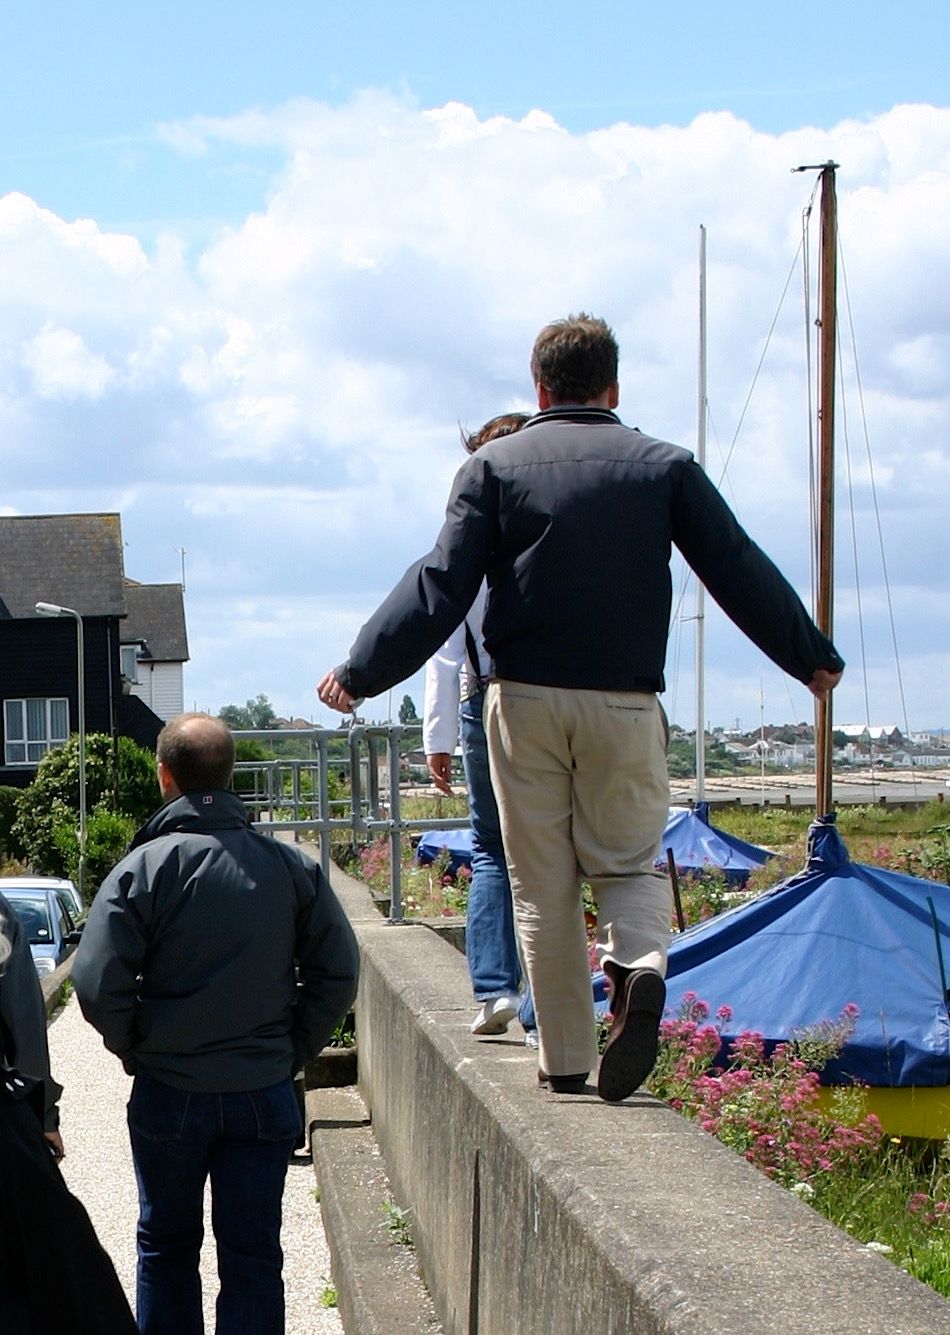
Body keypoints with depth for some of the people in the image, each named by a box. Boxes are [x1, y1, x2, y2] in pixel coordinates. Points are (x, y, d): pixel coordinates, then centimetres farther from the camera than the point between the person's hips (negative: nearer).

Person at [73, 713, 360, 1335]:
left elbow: (97, 984, -15)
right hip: (266, 1094, 1)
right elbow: (339, 974, -1)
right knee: (254, 1254, 6)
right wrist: (294, 1050, 7)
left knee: (167, 1244, 16)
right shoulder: (291, 865, -1)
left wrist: (136, 1051, 1)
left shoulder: (144, 866, -10)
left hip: (168, 1094, -1)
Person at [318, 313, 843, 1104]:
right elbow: (741, 572, 10)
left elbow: (442, 587, -4)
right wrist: (811, 657, 21)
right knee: (629, 861, 12)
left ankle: (565, 1060, 9)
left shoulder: (495, 468, 4)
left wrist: (362, 673, -1)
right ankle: (641, 966, -20)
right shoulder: (664, 467, 7)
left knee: (543, 889, 8)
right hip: (626, 704, 0)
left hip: (526, 699, 0)